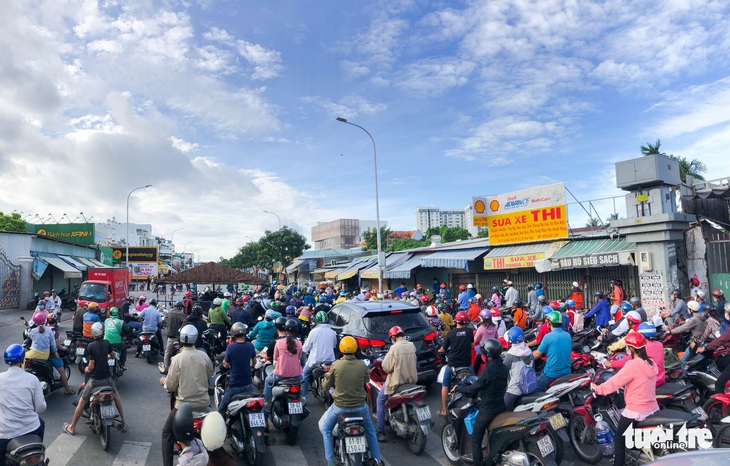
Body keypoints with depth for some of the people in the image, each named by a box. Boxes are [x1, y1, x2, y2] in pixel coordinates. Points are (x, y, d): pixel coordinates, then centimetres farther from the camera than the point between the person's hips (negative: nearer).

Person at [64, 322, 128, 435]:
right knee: (116, 395, 23)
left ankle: (72, 427, 24)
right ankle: (124, 423, 23)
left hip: (95, 378, -4)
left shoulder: (90, 346, -12)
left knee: (82, 402, 12)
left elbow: (91, 366, -11)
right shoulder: (106, 343, -1)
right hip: (107, 378, 4)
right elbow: (113, 356, 16)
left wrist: (86, 369, 10)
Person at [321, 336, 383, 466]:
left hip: (340, 406, -2)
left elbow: (326, 386, -4)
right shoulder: (362, 366, -11)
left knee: (326, 429, 23)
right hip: (360, 406, 2)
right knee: (370, 430, 28)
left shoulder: (335, 365, -16)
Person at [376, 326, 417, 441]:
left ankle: (381, 433, 6)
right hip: (412, 380, 6)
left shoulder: (394, 348, -19)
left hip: (396, 382, -6)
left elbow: (386, 367, -17)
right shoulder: (412, 346, -1)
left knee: (380, 401, 10)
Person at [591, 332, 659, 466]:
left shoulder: (633, 365, -23)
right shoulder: (651, 363, 0)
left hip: (635, 412, -8)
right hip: (653, 408, 8)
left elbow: (615, 382, -19)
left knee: (619, 440, 8)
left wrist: (597, 388, -6)